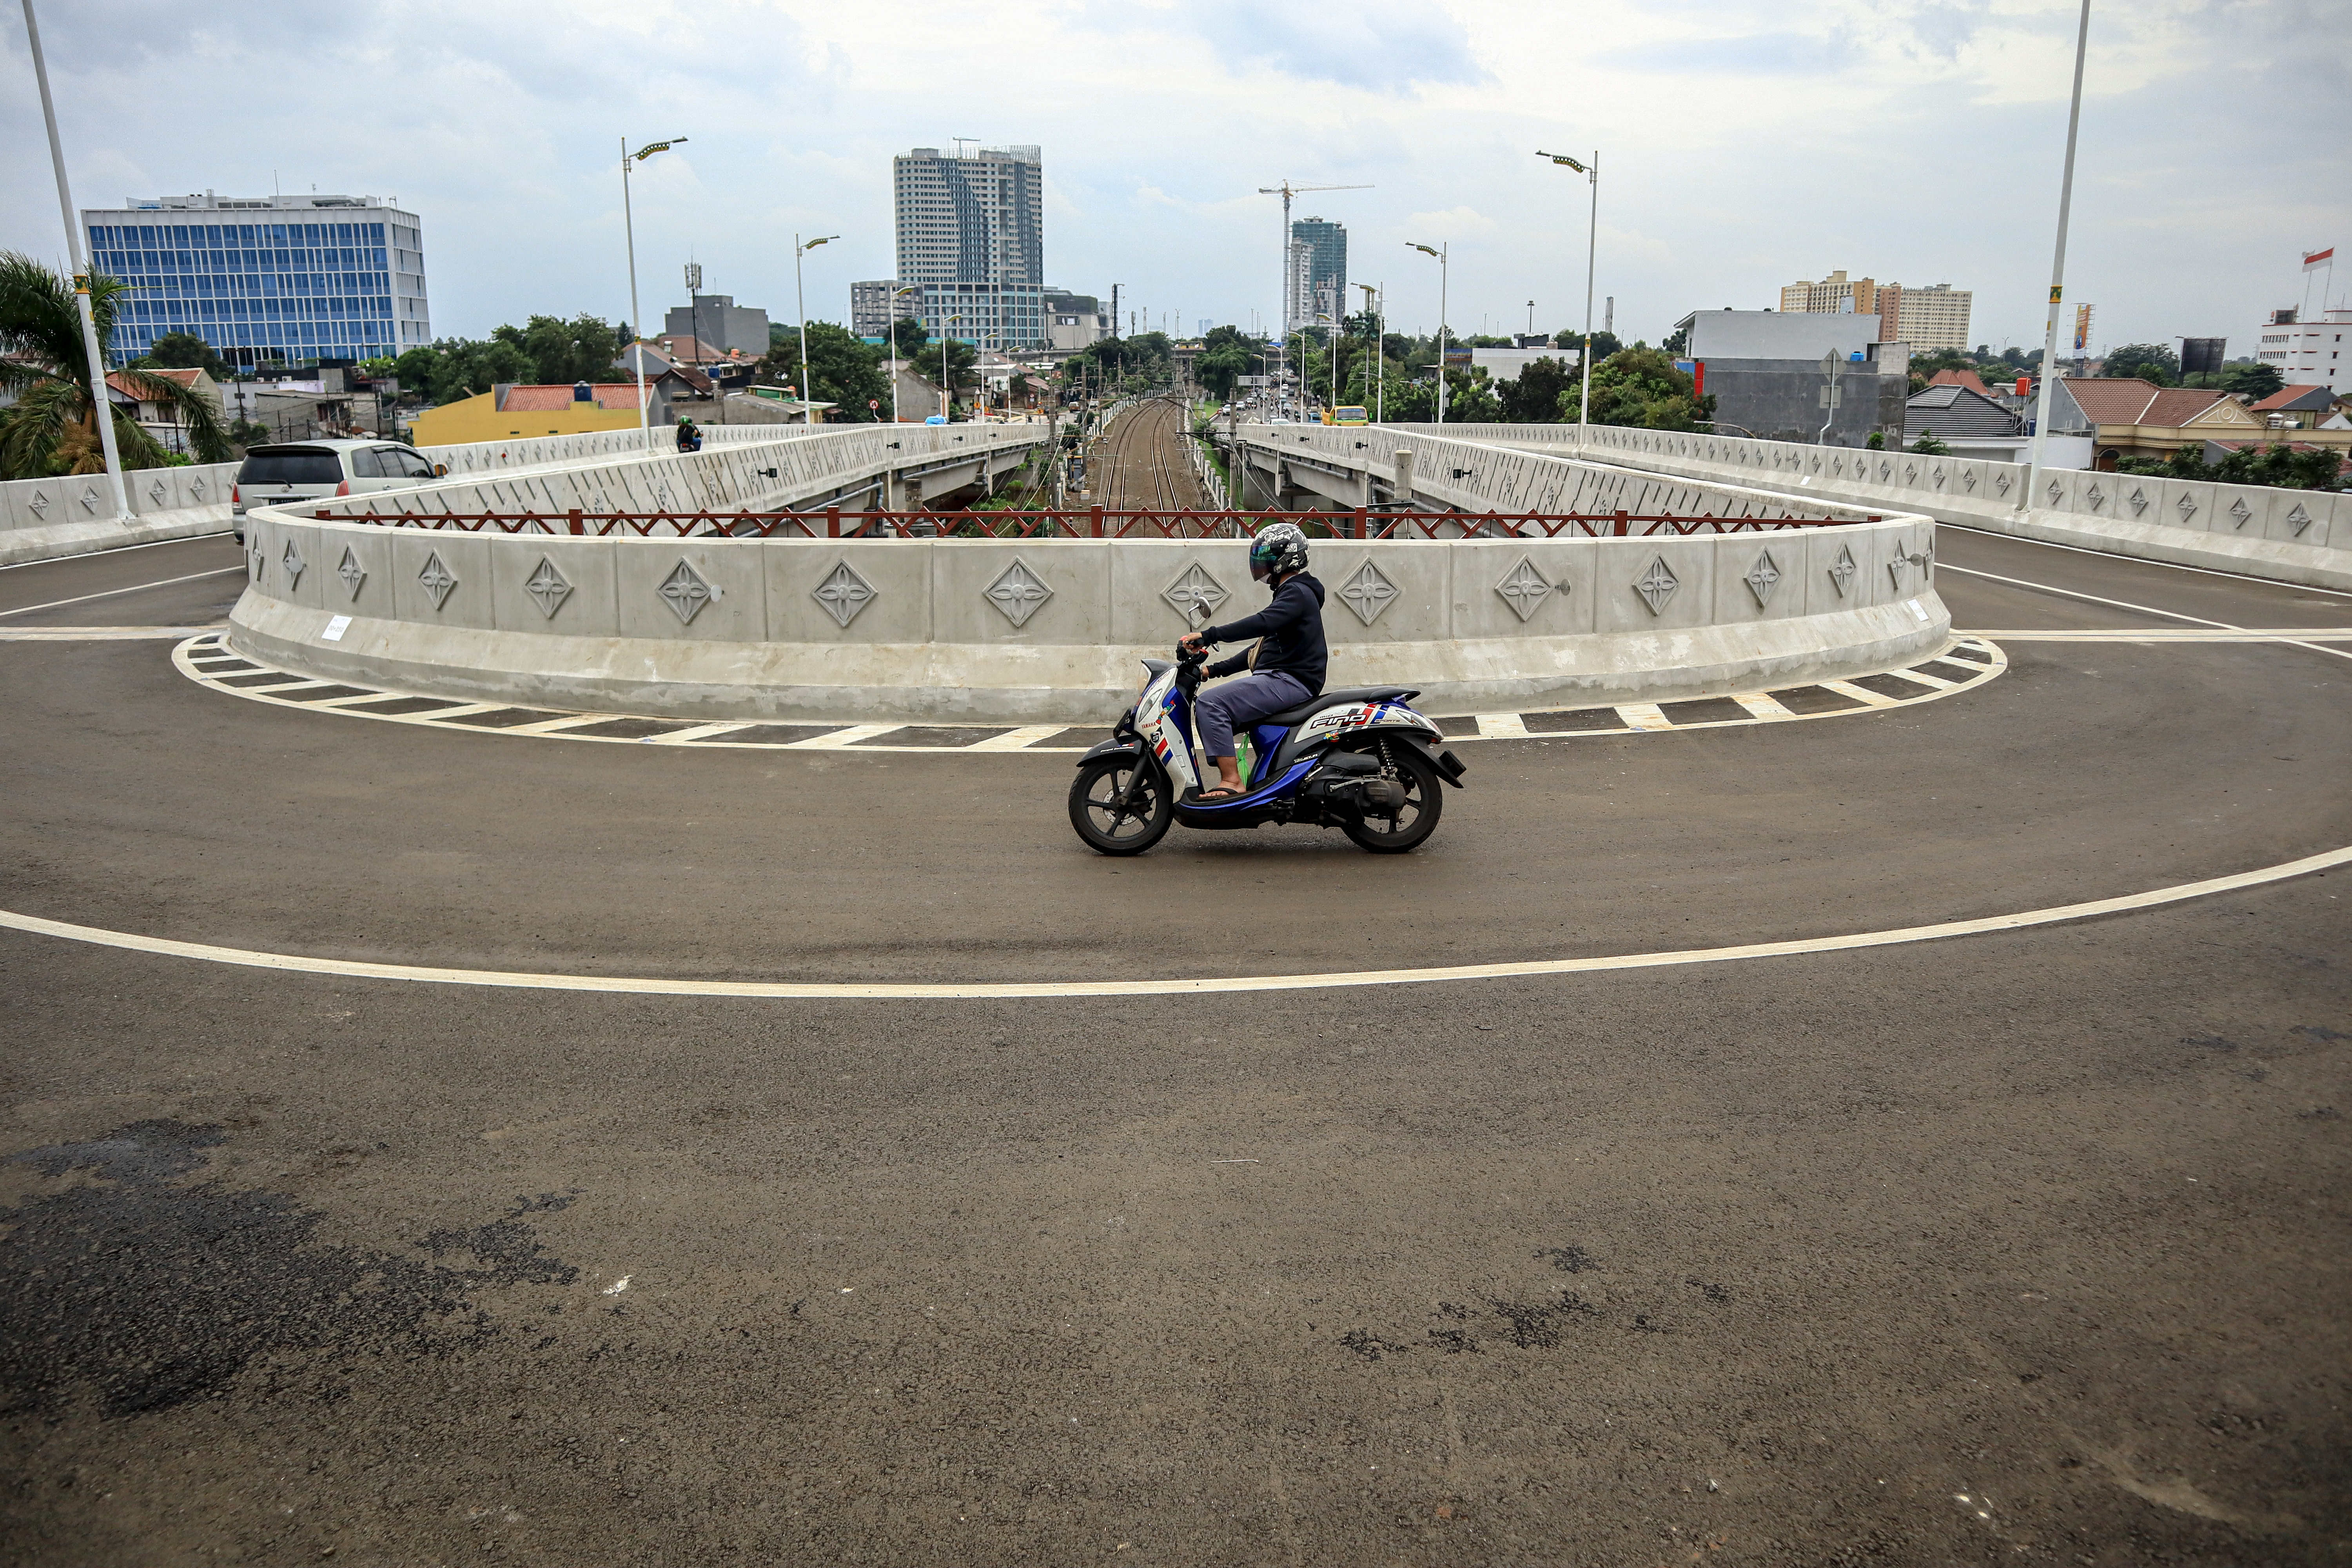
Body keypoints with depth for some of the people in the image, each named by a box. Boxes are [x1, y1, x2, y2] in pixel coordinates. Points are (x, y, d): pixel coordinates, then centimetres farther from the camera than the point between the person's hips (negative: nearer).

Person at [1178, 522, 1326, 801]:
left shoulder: (1297, 593, -8)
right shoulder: (1290, 593, 26)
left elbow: (1262, 623, -27)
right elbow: (1262, 648, 28)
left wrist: (1208, 636, -29)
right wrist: (1215, 669, 21)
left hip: (1290, 681, -11)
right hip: (1280, 678, 11)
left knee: (1210, 705, -23)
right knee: (1210, 707, 12)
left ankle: (1232, 781, -26)